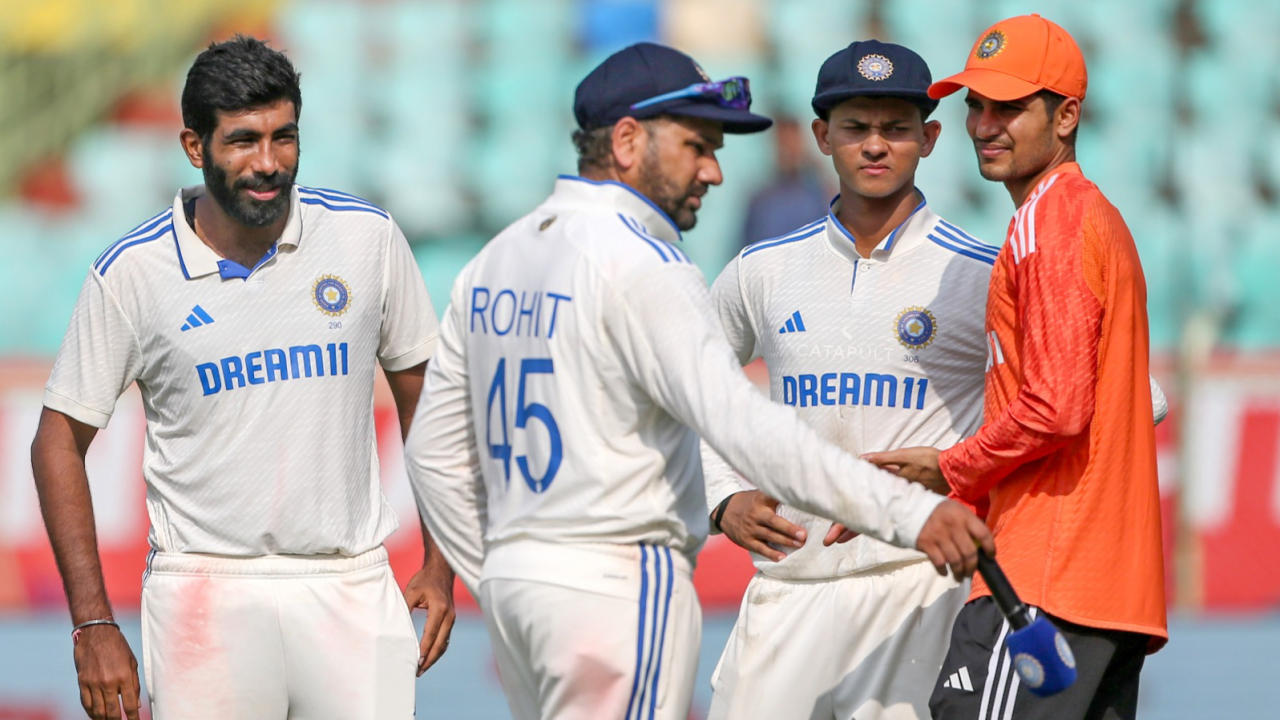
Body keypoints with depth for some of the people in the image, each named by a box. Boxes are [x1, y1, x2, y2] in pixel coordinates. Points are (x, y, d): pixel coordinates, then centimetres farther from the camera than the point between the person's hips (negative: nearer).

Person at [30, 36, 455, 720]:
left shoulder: (367, 238, 2)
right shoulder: (132, 272, -3)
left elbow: (422, 389, 14)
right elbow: (60, 439, 2)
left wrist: (439, 562, 9)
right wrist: (92, 623, -4)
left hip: (350, 587, 2)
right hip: (206, 596, -1)